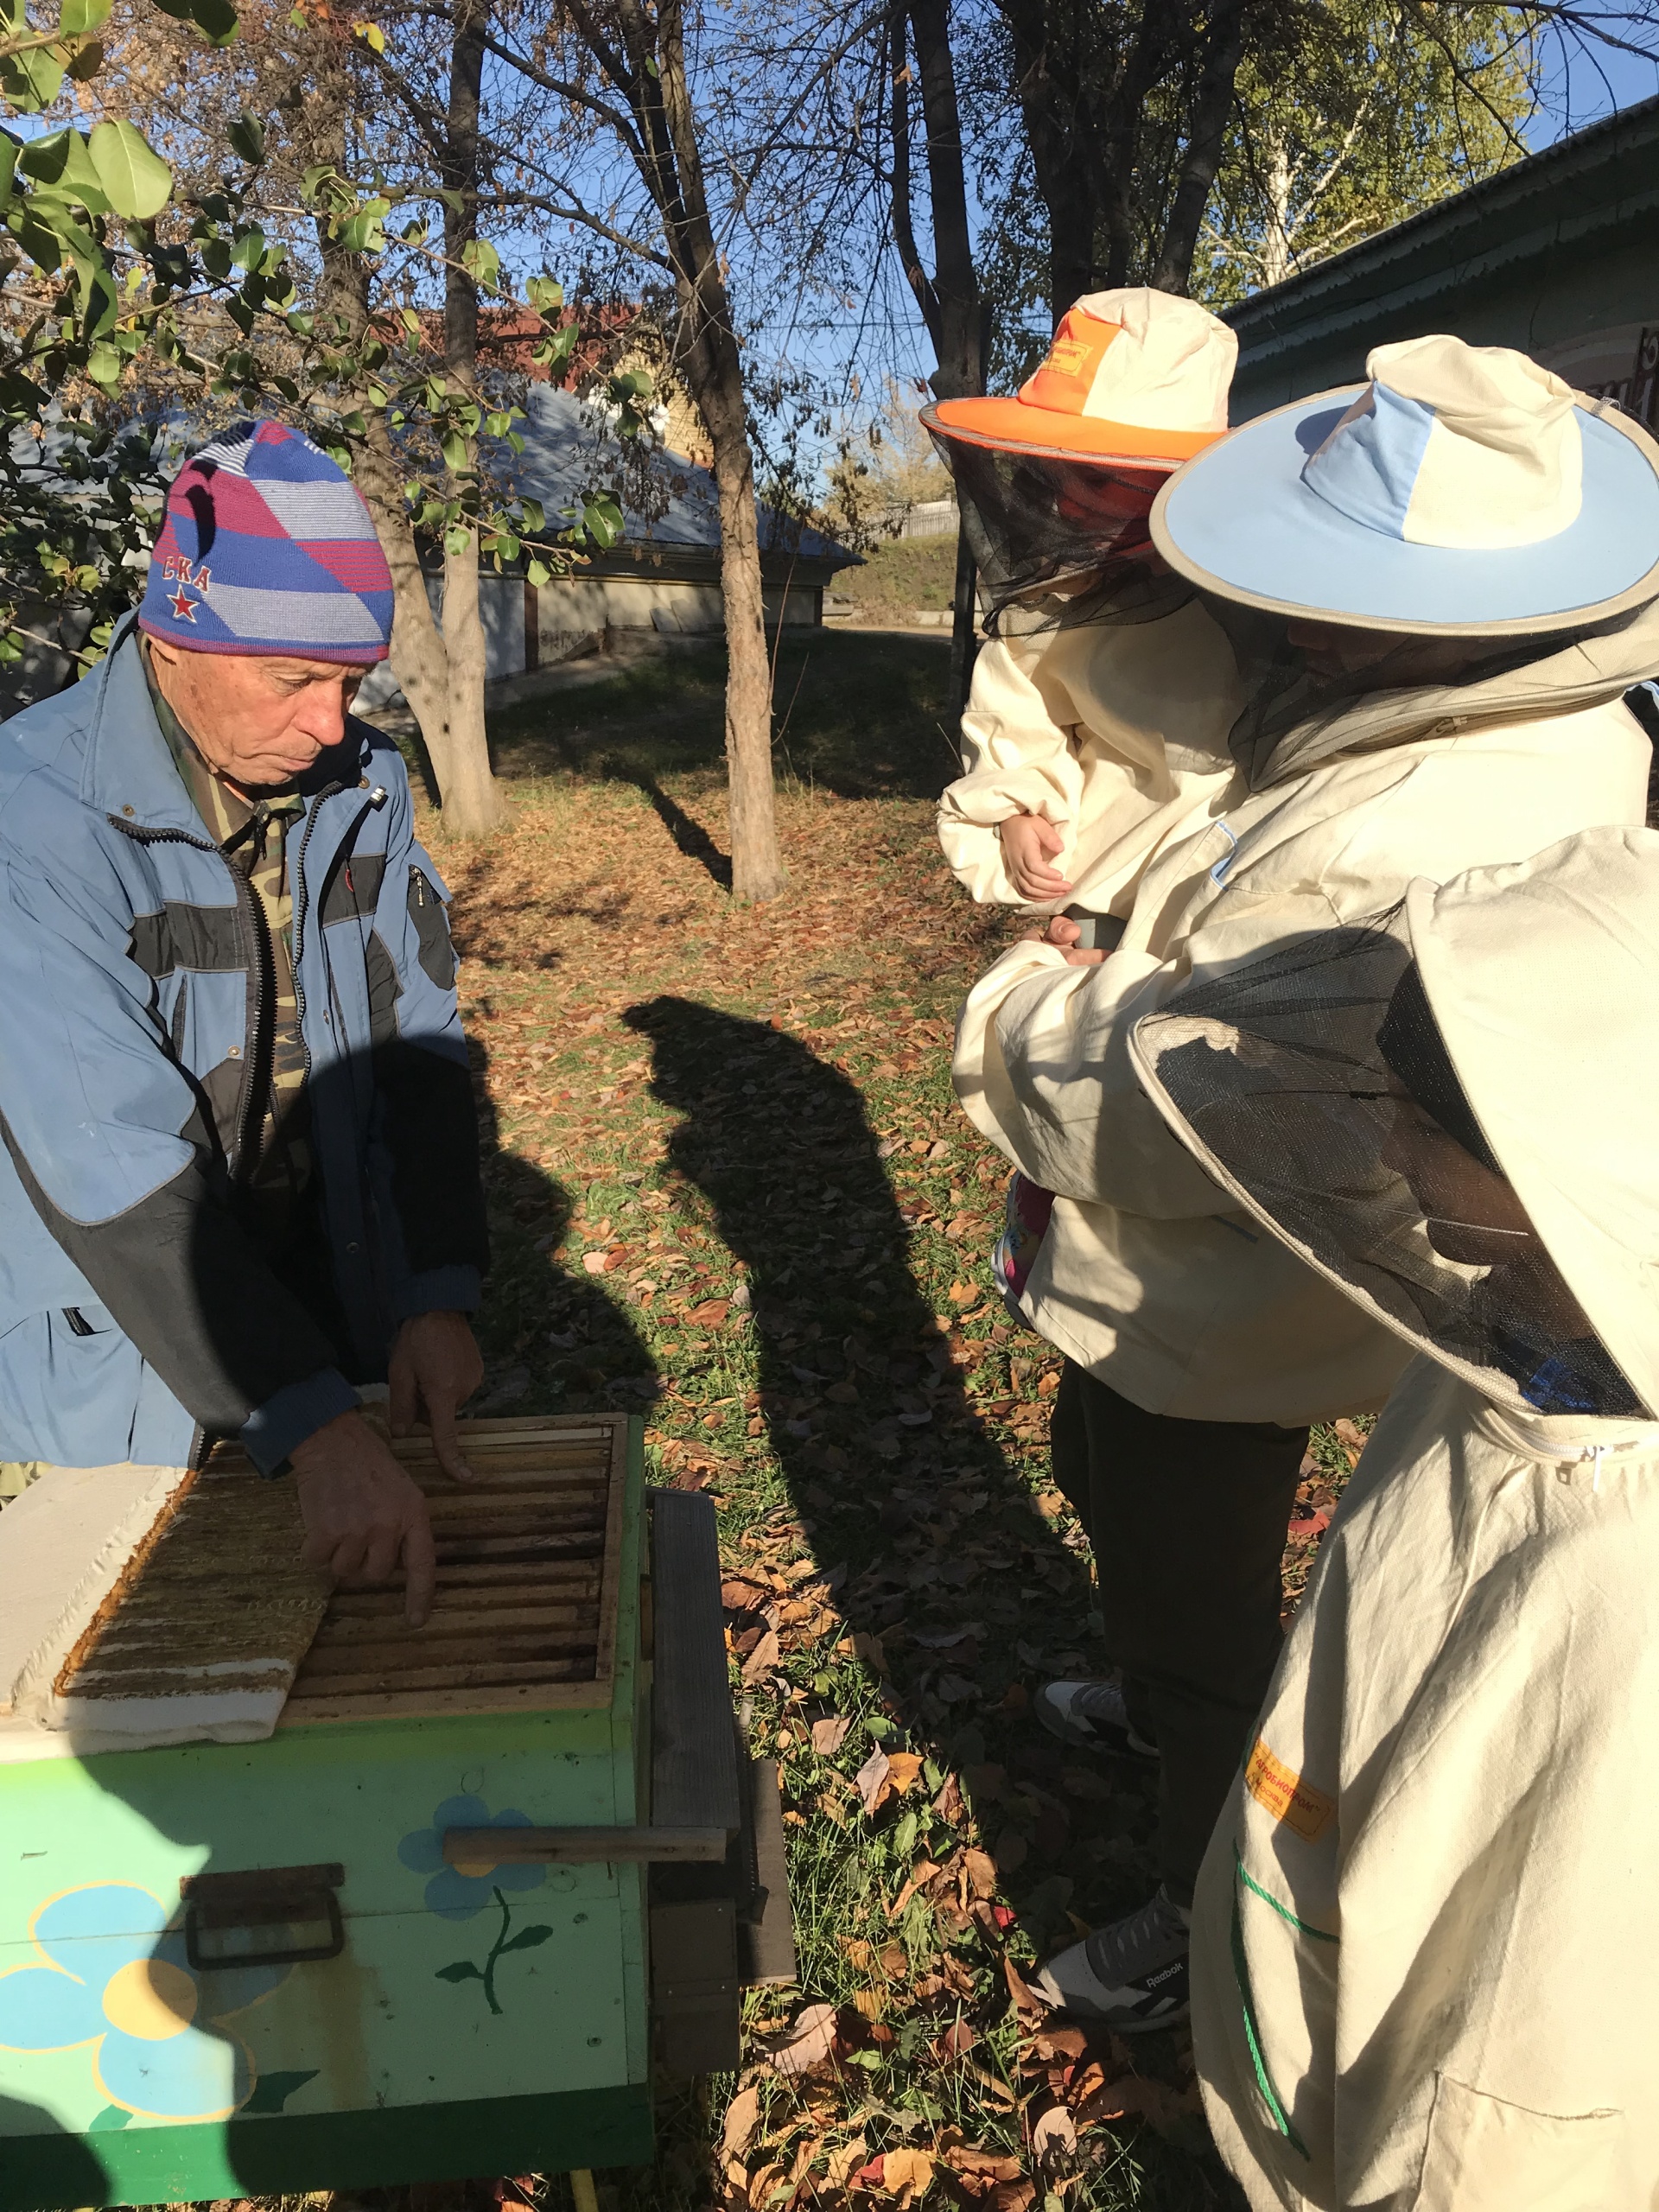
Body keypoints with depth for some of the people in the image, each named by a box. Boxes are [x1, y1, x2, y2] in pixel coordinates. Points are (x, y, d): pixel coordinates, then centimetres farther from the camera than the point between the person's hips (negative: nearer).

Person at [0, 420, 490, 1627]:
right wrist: (317, 1427, -36)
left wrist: (441, 1293, -14)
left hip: (339, 1326, 5)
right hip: (114, 1371, -4)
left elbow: (418, 1046, -3)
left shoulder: (363, 782, -6)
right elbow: (113, 1172, -31)